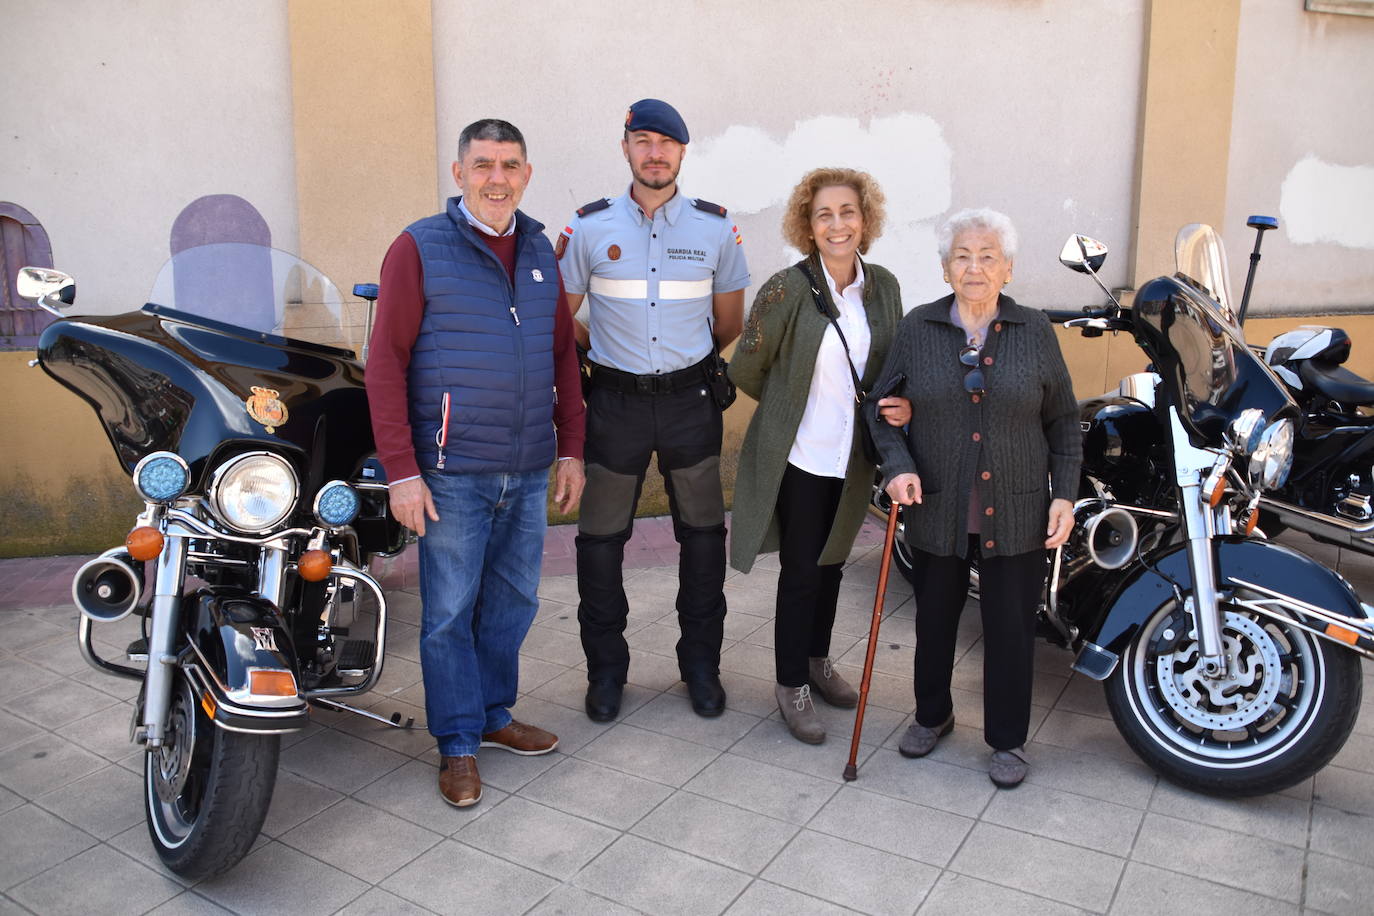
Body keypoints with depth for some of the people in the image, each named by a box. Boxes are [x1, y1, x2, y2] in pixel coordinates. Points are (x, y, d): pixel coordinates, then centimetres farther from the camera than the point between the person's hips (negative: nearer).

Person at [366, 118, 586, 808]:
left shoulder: (540, 251, 11)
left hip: (528, 470, 5)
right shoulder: (420, 248, -5)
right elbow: (386, 363, -8)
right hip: (452, 472, -5)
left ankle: (493, 714, 33)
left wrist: (570, 450, 10)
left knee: (512, 602, 15)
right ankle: (457, 744, 19)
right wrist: (401, 471, -14)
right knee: (450, 613, 4)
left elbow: (564, 354, 15)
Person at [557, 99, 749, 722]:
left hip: (690, 398, 1)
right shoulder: (590, 226, 1)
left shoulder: (715, 227, 3)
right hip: (615, 402, 0)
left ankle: (701, 664, 25)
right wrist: (606, 352, 6)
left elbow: (730, 322, 13)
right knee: (601, 538, 4)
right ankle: (605, 668, 22)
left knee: (702, 535, 8)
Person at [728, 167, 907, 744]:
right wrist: (794, 403, 7)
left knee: (831, 562, 18)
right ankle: (791, 684, 19)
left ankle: (817, 659, 38)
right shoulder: (788, 289, -15)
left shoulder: (883, 286, 1)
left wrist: (901, 405, -11)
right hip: (799, 456, -5)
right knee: (800, 569, 3)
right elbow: (746, 368, -7)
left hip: (852, 456, 5)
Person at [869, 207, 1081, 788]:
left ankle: (1008, 739, 28)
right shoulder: (917, 328, 0)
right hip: (936, 514, 1)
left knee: (1010, 627, 8)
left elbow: (1063, 421, 5)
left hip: (1016, 516, 0)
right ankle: (932, 715, 40)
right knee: (934, 620, 16)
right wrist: (897, 465, -13)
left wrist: (1064, 495, -2)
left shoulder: (1035, 332, 0)